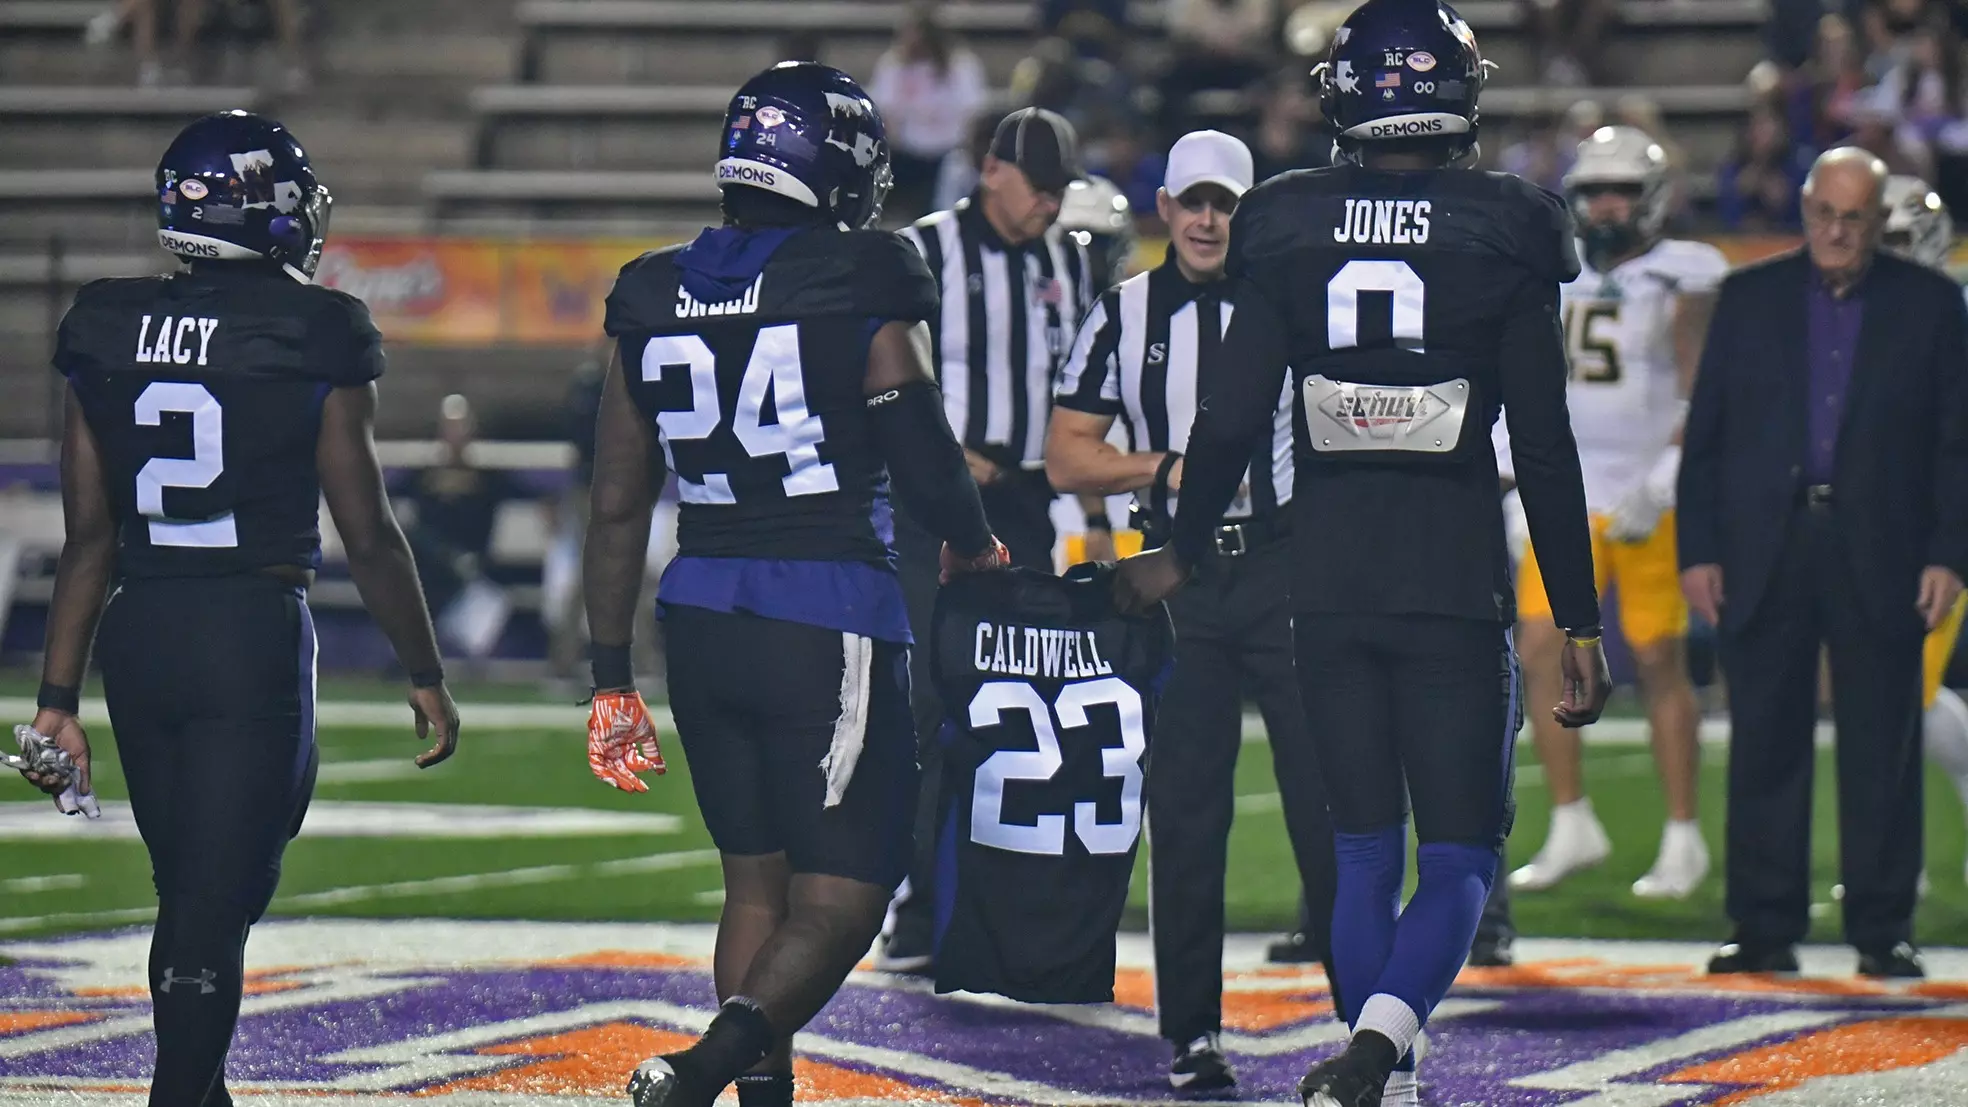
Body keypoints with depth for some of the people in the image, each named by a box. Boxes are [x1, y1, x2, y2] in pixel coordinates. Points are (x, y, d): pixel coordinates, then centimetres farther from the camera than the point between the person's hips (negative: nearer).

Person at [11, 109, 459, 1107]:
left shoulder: (107, 334, 4)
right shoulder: (310, 340, -8)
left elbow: (88, 537, 5)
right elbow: (368, 539, -3)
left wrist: (58, 699, 9)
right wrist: (425, 676, 9)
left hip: (136, 633, 5)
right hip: (256, 635, -5)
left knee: (187, 893, 18)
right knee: (214, 905, -2)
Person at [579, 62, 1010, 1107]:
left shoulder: (653, 294, 8)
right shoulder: (862, 280, -8)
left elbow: (617, 506, 10)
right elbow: (925, 461, -8)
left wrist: (611, 680, 15)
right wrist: (972, 545, 15)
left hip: (700, 618, 6)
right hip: (832, 617, -6)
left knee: (756, 881, 17)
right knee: (842, 896, -2)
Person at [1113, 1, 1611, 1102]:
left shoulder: (1289, 230, 1)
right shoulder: (1505, 235, -5)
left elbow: (1233, 421, 4)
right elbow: (1545, 450, -4)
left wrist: (1182, 555, 21)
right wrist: (1580, 622, 3)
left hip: (1332, 584, 3)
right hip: (1460, 586, -3)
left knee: (1367, 855, 14)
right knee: (1460, 862, 2)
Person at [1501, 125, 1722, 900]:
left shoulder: (1681, 281, -5)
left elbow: (1701, 399, -10)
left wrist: (1659, 487, -19)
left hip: (1650, 501, -5)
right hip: (1568, 495, 5)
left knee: (1661, 664, -1)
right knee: (1541, 652, -4)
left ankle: (1683, 838, 9)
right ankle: (1572, 827, 5)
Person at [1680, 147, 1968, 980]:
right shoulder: (1749, 298, 9)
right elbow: (1706, 434, 9)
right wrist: (1698, 549, 1)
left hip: (1879, 557, -1)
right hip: (1764, 554, 1)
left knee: (1881, 752, 1)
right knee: (1765, 748, 3)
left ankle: (1882, 932, 7)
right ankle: (1765, 928, 9)